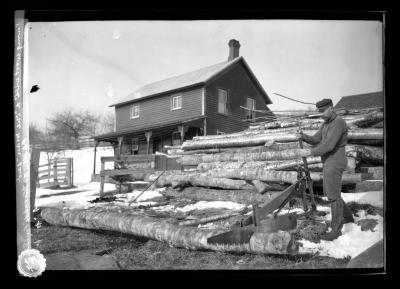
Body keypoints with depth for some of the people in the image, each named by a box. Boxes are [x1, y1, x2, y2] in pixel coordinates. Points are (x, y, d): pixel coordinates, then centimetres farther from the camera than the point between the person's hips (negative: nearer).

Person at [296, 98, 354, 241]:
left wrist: (310, 152, -25)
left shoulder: (338, 123, -18)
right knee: (329, 192, 20)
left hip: (334, 163, -10)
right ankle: (347, 216, 37)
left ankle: (336, 230, 3)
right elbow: (316, 139, 10)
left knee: (333, 196, -5)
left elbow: (329, 145, -26)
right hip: (329, 163, 10)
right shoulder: (326, 124, 15)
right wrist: (303, 136, -9)